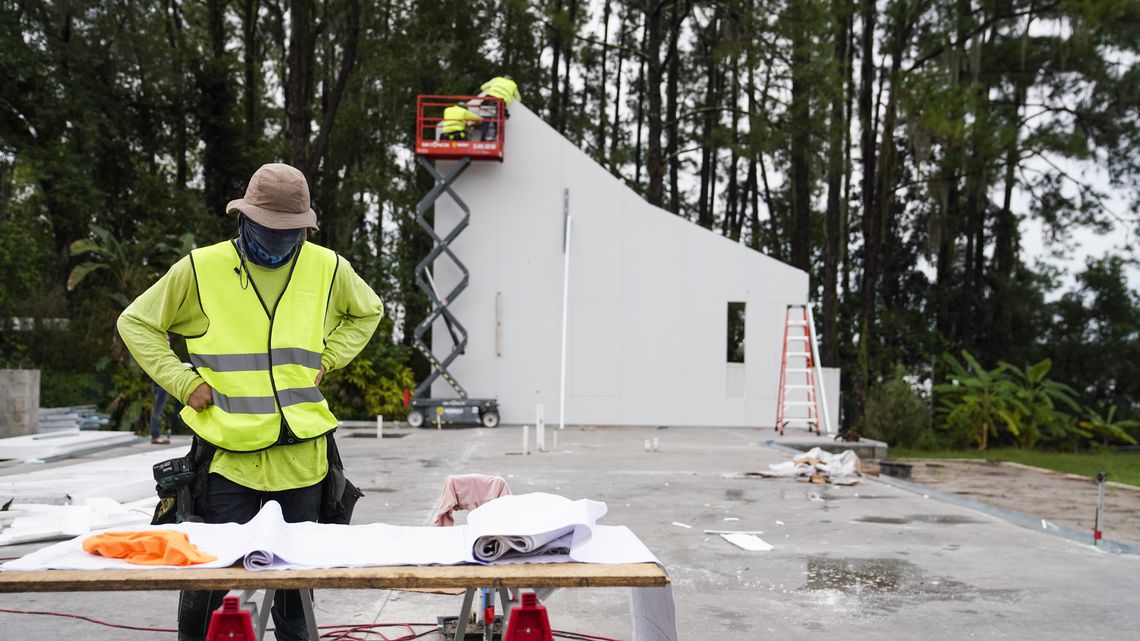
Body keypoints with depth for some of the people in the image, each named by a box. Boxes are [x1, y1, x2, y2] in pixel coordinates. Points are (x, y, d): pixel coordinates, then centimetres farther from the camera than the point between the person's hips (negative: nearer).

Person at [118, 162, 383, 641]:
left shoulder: (328, 268, 5)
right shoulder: (202, 268, -3)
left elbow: (367, 312, 24)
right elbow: (136, 322, 8)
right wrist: (184, 382, -2)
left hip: (302, 452, 3)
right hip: (228, 451, -2)